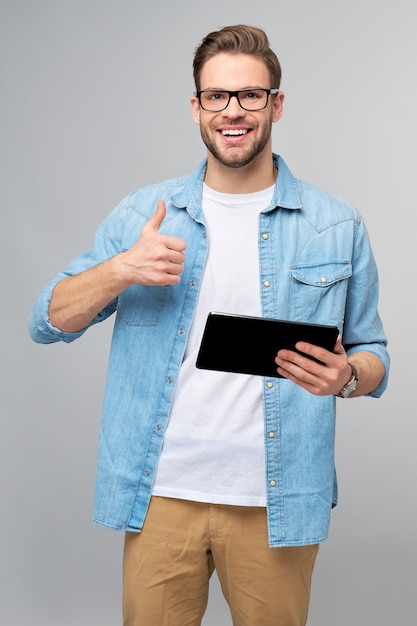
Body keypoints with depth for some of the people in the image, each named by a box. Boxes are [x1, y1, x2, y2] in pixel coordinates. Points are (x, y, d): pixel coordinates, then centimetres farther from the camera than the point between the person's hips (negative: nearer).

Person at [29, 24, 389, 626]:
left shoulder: (338, 227, 2)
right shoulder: (142, 213, 4)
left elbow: (373, 356, 8)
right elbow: (47, 322, 3)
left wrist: (345, 376, -16)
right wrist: (121, 270, -15)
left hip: (275, 503, 0)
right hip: (161, 493, 1)